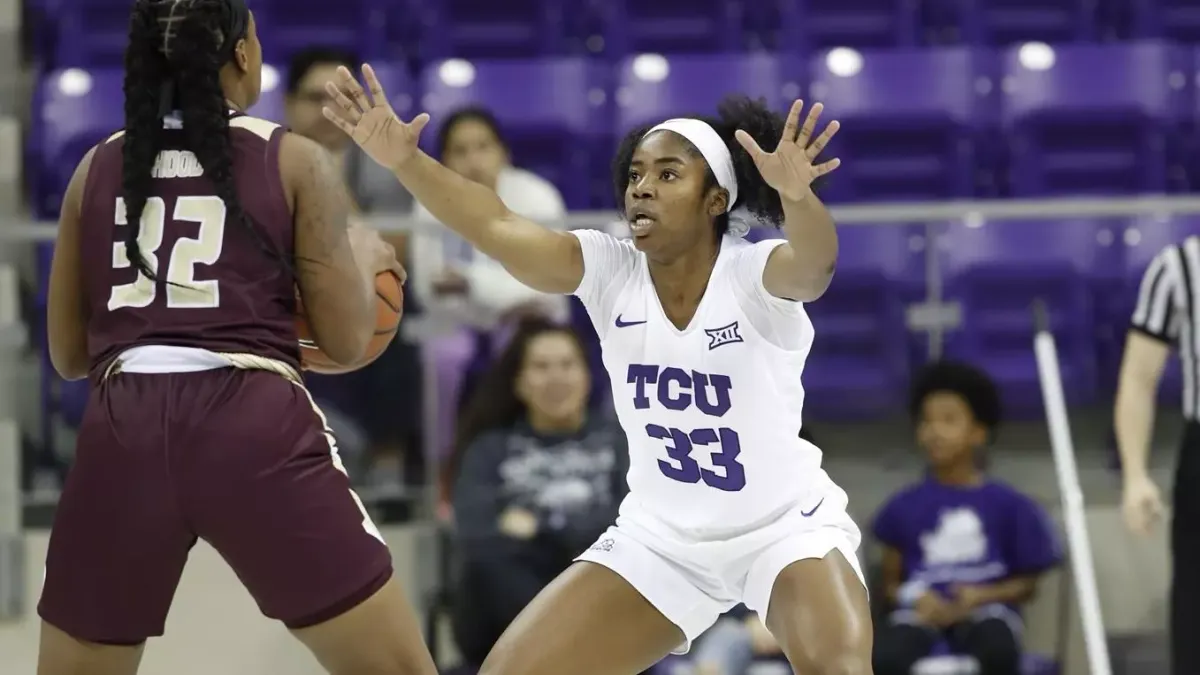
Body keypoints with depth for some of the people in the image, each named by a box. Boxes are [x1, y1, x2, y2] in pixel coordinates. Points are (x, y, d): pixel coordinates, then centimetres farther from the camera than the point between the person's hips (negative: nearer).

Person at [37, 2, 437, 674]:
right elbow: (346, 342, 5)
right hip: (255, 428, -3)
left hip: (124, 431, 3)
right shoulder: (294, 161, 6)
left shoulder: (98, 169, 15)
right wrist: (366, 257, 25)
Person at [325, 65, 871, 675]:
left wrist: (796, 195, -66)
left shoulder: (755, 275, -20)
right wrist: (403, 159, -42)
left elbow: (815, 263, -43)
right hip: (661, 538, 4)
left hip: (785, 527, -4)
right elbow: (496, 228, -26)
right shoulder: (610, 272, -11)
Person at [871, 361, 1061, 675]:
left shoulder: (1008, 504, 6)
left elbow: (1027, 583, 10)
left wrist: (982, 595, -10)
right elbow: (891, 582, 15)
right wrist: (914, 598, -9)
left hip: (985, 607, -1)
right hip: (923, 612, 1)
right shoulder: (905, 507, 10)